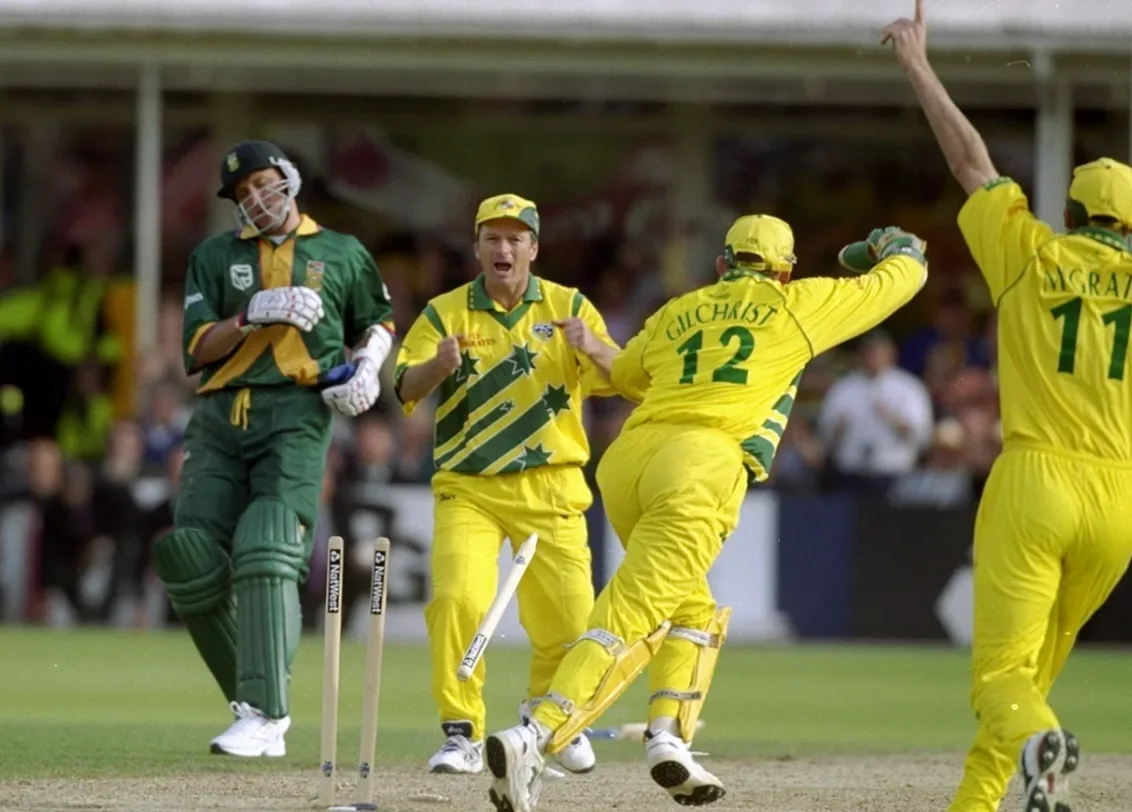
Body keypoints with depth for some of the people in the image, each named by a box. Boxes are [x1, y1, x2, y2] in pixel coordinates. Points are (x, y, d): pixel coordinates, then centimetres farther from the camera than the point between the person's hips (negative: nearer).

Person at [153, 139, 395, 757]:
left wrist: (367, 367, 6)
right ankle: (251, 698, 9)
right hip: (220, 416, 3)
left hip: (296, 411, -3)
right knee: (190, 561, -8)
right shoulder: (215, 257, 17)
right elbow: (196, 352, 7)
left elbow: (377, 323, 27)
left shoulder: (342, 254, 15)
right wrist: (253, 314, -8)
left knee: (266, 552, -21)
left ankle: (266, 718, -26)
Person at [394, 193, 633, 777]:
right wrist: (438, 366, -30)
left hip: (550, 489, 1)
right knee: (457, 600, -20)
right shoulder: (445, 314, 3)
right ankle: (462, 735, -9)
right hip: (467, 488, -1)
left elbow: (615, 379, -6)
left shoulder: (569, 308, 5)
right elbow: (406, 389, -8)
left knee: (567, 616, -3)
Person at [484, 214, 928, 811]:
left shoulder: (680, 312, 27)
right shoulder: (797, 306, 16)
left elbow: (622, 370, 45)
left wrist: (591, 348, 67)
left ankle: (668, 738, 6)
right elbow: (903, 276, 28)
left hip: (626, 458, 6)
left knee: (691, 611, 26)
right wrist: (896, 247, 50)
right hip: (701, 469, -6)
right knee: (629, 618, -16)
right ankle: (533, 738, -33)